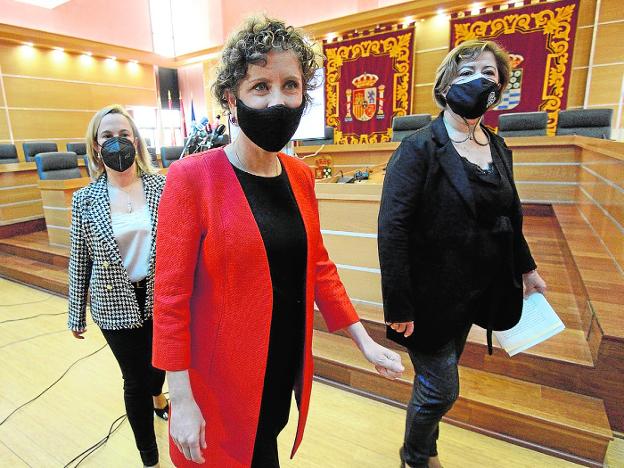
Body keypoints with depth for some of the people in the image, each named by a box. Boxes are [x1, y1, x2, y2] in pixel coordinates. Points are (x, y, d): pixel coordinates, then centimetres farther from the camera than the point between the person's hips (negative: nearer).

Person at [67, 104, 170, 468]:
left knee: (159, 358, 24)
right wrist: (77, 314, 7)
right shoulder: (85, 199, -7)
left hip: (161, 297, 1)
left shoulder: (160, 186, -7)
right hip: (115, 304, -1)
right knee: (135, 380, 10)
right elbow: (79, 260, 0)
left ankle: (157, 398, 61)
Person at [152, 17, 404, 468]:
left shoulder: (301, 176, -1)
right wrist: (181, 399, -13)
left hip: (288, 360, 5)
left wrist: (365, 340, 5)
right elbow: (171, 296, -15)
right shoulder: (192, 177, -18)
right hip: (223, 372, -4)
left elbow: (318, 265, 5)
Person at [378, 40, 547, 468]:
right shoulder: (419, 149, -15)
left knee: (435, 381, 22)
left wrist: (526, 268, 17)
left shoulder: (498, 148, 7)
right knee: (442, 389, 7)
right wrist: (399, 307, -22)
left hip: (473, 294, 6)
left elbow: (510, 216, 18)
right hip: (431, 296, -6)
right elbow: (392, 230, -21)